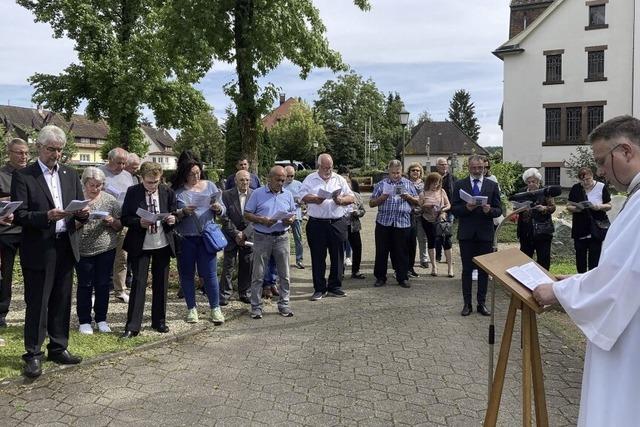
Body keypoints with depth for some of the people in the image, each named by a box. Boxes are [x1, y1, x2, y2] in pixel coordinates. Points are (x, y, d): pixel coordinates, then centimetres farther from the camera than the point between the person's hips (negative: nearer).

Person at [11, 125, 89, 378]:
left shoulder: (70, 175, 10)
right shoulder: (23, 176, -4)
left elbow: (79, 210, 12)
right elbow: (18, 215, -9)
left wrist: (82, 213, -11)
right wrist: (46, 216, -25)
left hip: (66, 247, 5)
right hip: (38, 250, -5)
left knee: (62, 302, 13)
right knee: (37, 304, 2)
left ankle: (58, 348, 25)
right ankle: (33, 354, 14)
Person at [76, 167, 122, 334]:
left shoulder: (110, 199, 4)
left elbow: (119, 226, 7)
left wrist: (112, 221, -13)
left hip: (106, 249, 2)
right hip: (83, 250, -2)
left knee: (103, 284, 9)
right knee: (85, 285, 6)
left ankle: (101, 319, 22)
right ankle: (84, 321, 19)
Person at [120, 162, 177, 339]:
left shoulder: (168, 192, 0)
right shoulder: (132, 192, -5)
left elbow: (174, 215, 10)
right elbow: (125, 218, -3)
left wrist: (172, 220, -13)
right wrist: (139, 223, -22)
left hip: (163, 244, 3)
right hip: (140, 245, -2)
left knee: (161, 284, 10)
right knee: (138, 283, -2)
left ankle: (159, 321, 24)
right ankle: (132, 326, 4)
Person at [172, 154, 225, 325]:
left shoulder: (210, 186, 7)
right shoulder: (176, 190, 0)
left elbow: (222, 209, 9)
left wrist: (218, 208, -13)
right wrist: (183, 212, -19)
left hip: (206, 237, 0)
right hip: (185, 239, 0)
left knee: (210, 273, 0)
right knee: (187, 274, 8)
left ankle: (215, 309, 12)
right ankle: (191, 309, 23)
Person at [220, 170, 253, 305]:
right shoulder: (226, 195, -4)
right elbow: (225, 218, -6)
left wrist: (244, 234, -10)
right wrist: (236, 234, -11)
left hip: (249, 236, 1)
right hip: (231, 236, -1)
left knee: (247, 266, 6)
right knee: (228, 266, 1)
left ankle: (245, 293, 18)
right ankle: (225, 294, 11)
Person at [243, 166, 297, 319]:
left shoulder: (288, 195, 10)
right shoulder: (258, 193, 0)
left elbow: (293, 214, 15)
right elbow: (247, 214, 0)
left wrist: (291, 220, -8)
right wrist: (262, 220, -16)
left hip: (282, 237, 3)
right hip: (262, 237, -3)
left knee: (284, 274, 7)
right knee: (258, 275, 1)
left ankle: (284, 305, 18)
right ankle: (256, 307, 10)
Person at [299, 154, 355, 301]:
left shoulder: (339, 179, 11)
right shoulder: (310, 179, 7)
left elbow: (351, 197, 9)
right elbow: (301, 196, -1)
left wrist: (341, 200, -11)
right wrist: (315, 199, -17)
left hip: (337, 223, 2)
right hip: (316, 224, -2)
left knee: (337, 256, 6)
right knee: (318, 257, 3)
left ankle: (335, 287, 19)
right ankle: (319, 289, 12)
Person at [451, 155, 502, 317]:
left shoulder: (492, 185, 5)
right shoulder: (459, 185, 3)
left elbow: (499, 211, 4)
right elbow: (454, 209, 0)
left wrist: (489, 210, -17)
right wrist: (466, 208, -18)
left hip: (485, 233, 1)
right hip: (466, 234, -1)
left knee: (484, 270, 7)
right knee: (467, 269, 5)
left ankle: (482, 303, 16)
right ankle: (467, 303, 13)